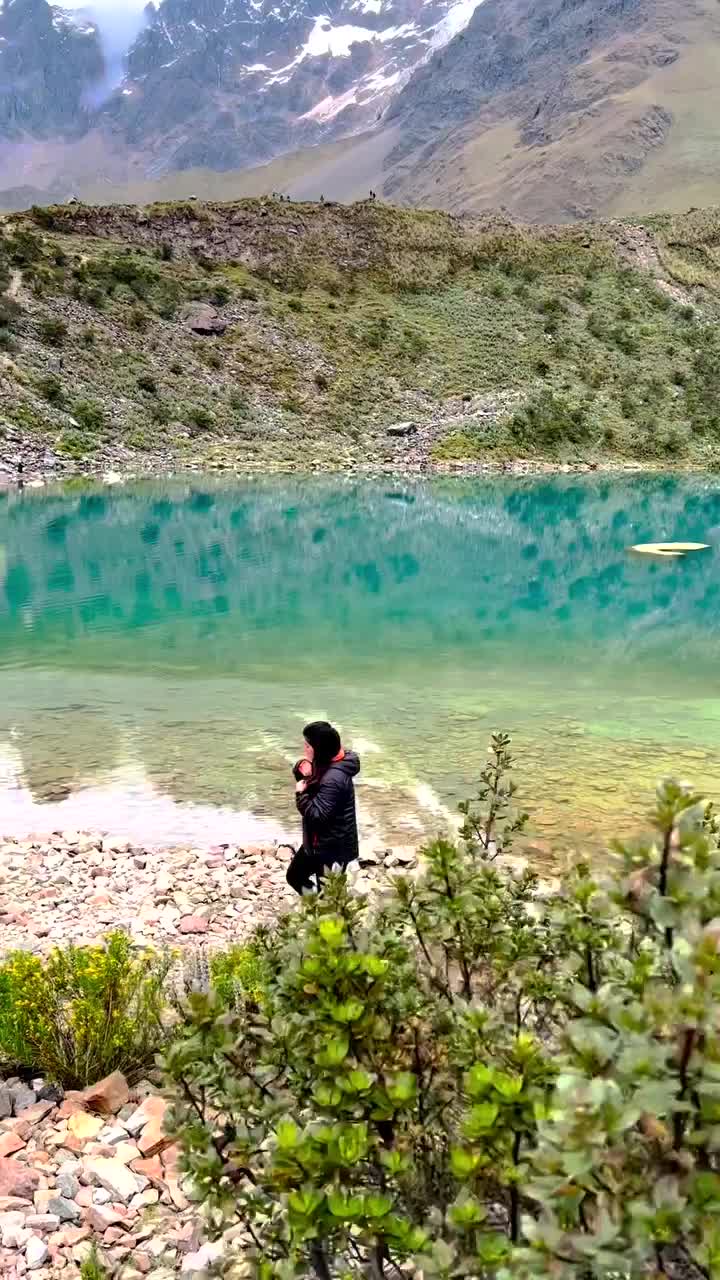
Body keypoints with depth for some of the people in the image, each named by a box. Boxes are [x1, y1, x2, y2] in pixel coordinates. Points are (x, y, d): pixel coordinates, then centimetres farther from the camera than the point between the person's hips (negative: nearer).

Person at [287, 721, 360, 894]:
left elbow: (317, 815, -30)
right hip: (318, 841, 10)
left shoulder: (334, 778, -30)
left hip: (333, 846, -10)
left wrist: (301, 793, -18)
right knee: (294, 876, 23)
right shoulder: (324, 766, 1)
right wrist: (303, 773, -6)